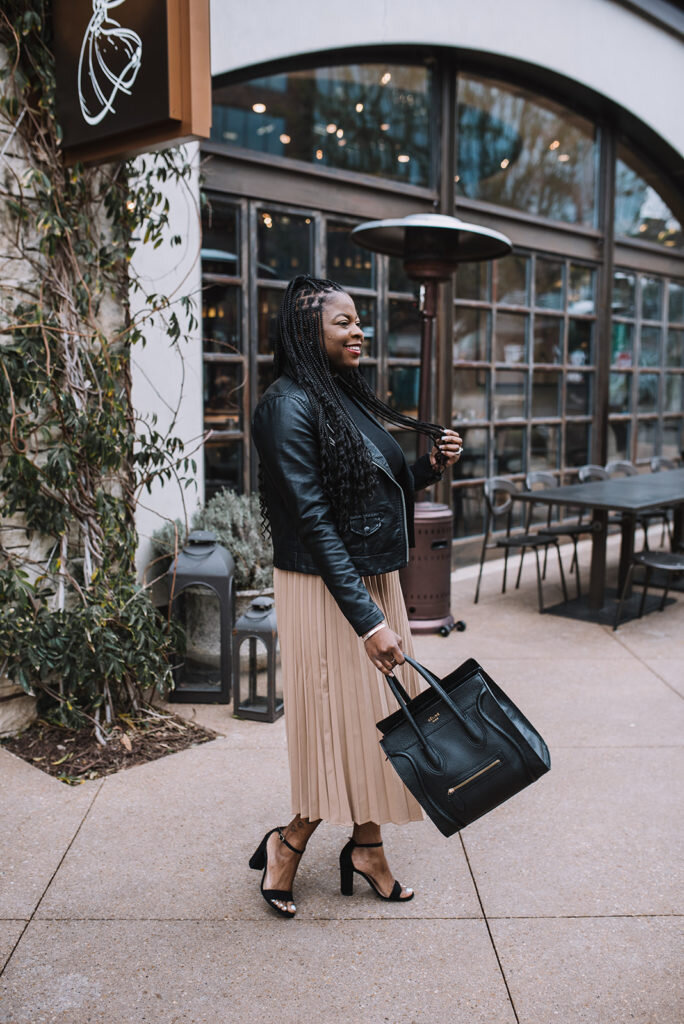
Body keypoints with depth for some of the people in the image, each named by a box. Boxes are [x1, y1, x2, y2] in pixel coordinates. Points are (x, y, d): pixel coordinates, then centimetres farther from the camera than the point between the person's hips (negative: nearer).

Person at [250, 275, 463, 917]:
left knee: (373, 713, 15)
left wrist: (430, 467, 0)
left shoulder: (348, 397, 10)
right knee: (341, 719, 2)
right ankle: (287, 844, 25)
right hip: (326, 591, -9)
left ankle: (367, 848, 32)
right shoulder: (290, 405, -16)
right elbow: (313, 521, -22)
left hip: (376, 581, 9)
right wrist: (367, 620, -25)